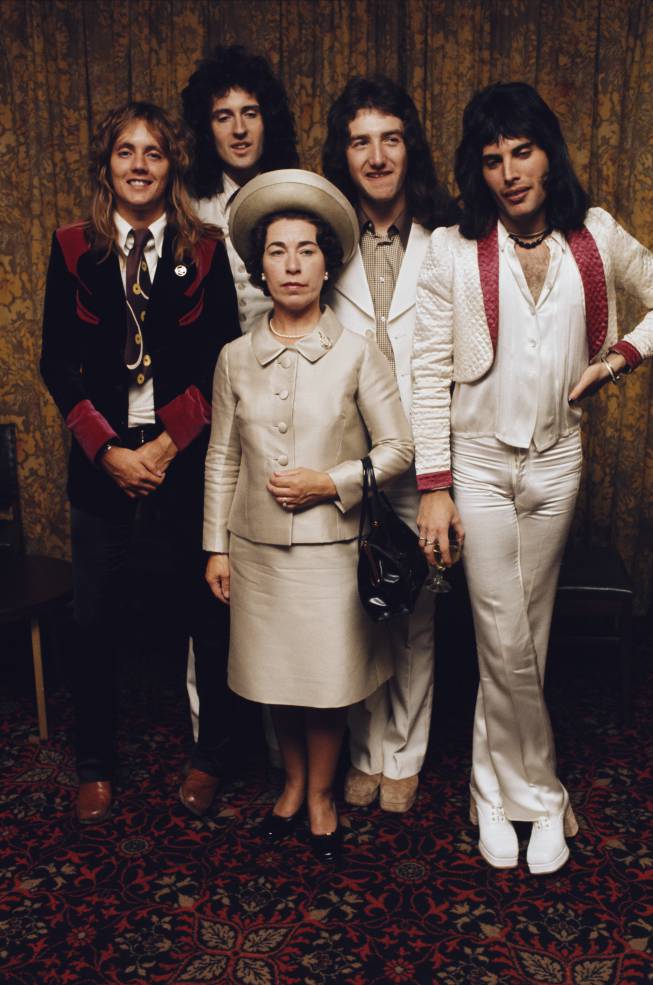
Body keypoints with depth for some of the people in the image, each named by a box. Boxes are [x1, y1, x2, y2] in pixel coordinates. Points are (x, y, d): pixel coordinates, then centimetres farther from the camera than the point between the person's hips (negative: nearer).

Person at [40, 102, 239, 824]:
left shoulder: (205, 251, 3)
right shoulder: (74, 249, 6)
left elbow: (222, 360, -1)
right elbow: (57, 363, 4)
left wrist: (166, 444, -11)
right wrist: (109, 450, -7)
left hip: (186, 456, 0)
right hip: (102, 458, 1)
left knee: (204, 612, 4)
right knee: (96, 621, 6)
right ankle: (95, 768, 25)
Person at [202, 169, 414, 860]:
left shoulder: (357, 354, -5)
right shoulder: (235, 358, 2)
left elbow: (398, 449, -2)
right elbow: (221, 459, 7)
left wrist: (331, 481, -14)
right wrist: (215, 546, 7)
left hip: (330, 545, -2)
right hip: (256, 546, 2)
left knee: (328, 681, 7)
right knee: (274, 678, 13)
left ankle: (321, 794, 30)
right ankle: (293, 782, 37)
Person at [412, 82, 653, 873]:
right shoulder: (453, 250, -6)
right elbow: (429, 372, -7)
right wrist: (433, 485, -11)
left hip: (557, 459, 3)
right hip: (480, 460, -2)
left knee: (524, 638, 10)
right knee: (507, 645, 0)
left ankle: (495, 790, 29)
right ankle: (540, 796, 22)